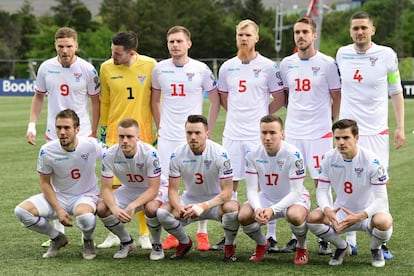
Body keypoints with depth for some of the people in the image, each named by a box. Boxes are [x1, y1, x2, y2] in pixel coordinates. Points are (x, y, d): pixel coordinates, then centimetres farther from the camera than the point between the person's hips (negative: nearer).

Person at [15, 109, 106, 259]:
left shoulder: (92, 145, -19)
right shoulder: (47, 151, -15)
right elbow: (45, 183, -2)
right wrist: (58, 210, -12)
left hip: (86, 195, -3)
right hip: (58, 196, 3)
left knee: (84, 216, -40)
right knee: (21, 211, -19)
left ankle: (88, 241, 0)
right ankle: (57, 238, 7)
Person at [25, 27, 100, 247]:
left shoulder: (87, 69, -7)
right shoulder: (46, 68, 0)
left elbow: (95, 101, 2)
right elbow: (38, 97, 12)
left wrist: (94, 132, 1)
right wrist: (32, 125, 5)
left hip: (82, 135, -3)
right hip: (53, 135, 3)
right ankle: (59, 233, 14)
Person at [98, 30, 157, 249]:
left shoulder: (150, 65, -6)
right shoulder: (106, 68, -1)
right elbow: (104, 102, 11)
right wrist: (103, 128, 12)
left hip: (142, 133, -1)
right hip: (115, 133, 1)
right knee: (114, 184, 0)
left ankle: (145, 234, 14)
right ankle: (114, 234, 12)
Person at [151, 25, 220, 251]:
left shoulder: (200, 70, -3)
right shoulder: (159, 69, 4)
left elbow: (215, 101, 6)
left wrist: (208, 130, 2)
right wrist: (159, 126, 12)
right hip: (167, 137, 2)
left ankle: (202, 233, 10)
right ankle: (173, 233, 11)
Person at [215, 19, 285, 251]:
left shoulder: (268, 67, -1)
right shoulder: (227, 67, 10)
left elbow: (280, 99, 5)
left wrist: (261, 114, 5)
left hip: (259, 134, -4)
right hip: (232, 134, 4)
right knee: (230, 183, 5)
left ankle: (271, 237, 1)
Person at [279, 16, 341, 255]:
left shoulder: (327, 63, -4)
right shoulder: (287, 64, 8)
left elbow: (337, 98, 3)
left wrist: (332, 123, 2)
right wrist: (297, 112, 12)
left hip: (319, 133, -4)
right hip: (292, 132, 4)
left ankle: (325, 238, 3)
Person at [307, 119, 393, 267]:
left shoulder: (371, 160, -21)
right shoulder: (329, 158, -9)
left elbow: (381, 198, -22)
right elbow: (321, 190, -6)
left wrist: (360, 216, -38)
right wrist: (327, 210, -29)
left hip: (368, 212, -3)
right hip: (341, 210, 3)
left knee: (383, 222, -38)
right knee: (313, 218, -24)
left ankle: (375, 249, 2)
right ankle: (342, 247, 7)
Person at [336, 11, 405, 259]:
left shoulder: (387, 55, -3)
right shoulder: (342, 54, 5)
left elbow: (396, 92, 4)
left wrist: (400, 127, -1)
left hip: (376, 131, -2)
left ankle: (381, 243, 3)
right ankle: (348, 241, 11)